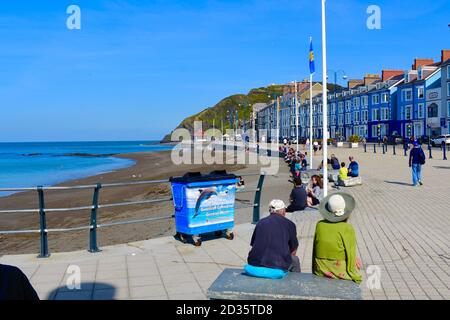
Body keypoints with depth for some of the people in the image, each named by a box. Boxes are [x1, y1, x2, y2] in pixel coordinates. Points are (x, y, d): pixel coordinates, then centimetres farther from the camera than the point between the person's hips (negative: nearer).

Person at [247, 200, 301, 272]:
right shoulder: (290, 224, 6)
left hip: (255, 264, 3)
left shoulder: (260, 222, 13)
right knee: (295, 260, 27)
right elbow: (293, 251, 13)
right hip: (279, 266, -3)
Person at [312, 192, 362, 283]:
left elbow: (314, 250, 3)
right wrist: (356, 278, 2)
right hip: (340, 272, -4)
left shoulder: (320, 225, -6)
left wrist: (315, 270, 15)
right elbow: (350, 256, -11)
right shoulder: (348, 229, -16)